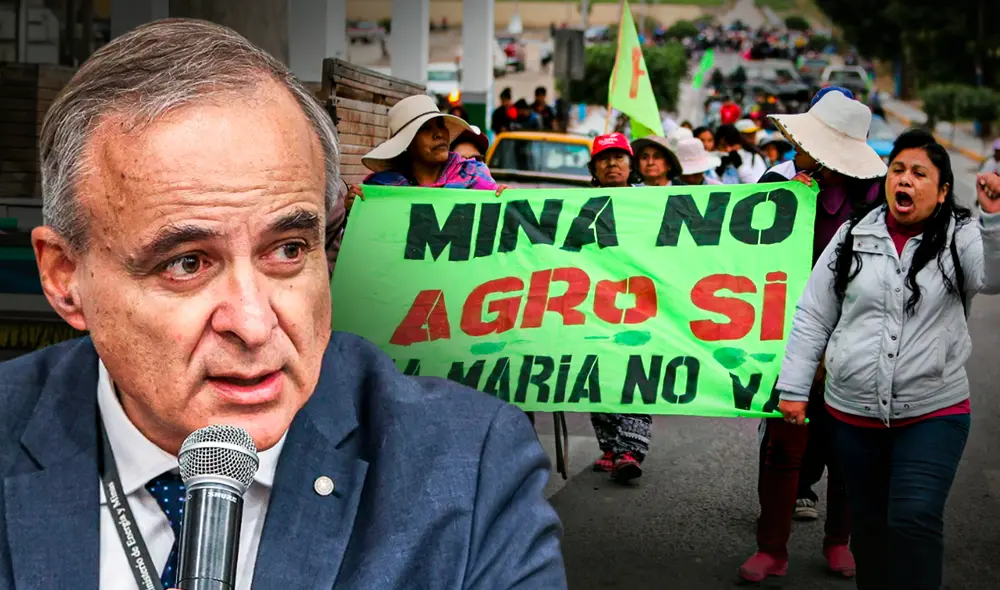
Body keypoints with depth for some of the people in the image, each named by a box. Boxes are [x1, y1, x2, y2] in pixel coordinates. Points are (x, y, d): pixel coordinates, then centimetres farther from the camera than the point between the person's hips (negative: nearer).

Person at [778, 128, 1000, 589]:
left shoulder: (961, 238, -3)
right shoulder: (853, 236, 3)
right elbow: (812, 317, 5)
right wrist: (793, 387, 2)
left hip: (933, 413, -3)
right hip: (853, 413, 3)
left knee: (915, 521, -13)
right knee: (869, 520, 14)